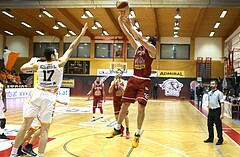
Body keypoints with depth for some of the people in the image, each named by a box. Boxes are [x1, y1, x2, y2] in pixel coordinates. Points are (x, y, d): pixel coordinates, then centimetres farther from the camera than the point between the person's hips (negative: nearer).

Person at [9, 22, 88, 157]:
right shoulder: (59, 63, -2)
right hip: (49, 97, -3)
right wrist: (81, 34, 9)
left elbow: (22, 68, 13)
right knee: (44, 129, 1)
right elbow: (71, 48, 2)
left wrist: (32, 61, 29)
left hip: (37, 94, 4)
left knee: (25, 124, 8)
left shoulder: (38, 64, 6)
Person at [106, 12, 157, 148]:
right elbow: (128, 35, 5)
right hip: (133, 79, 6)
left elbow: (139, 37, -19)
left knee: (141, 107, -8)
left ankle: (137, 135, 5)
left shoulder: (152, 49, -6)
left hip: (144, 81, -6)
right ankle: (118, 128, 23)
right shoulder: (138, 47, 12)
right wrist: (121, 22, -4)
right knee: (125, 105, 8)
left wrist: (130, 25, -15)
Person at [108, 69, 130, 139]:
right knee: (117, 115, 3)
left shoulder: (124, 82, -7)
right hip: (116, 100, 3)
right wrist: (114, 83, -22)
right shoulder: (113, 82, 1)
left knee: (125, 114, -10)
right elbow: (110, 91, -12)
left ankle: (127, 130, -1)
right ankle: (121, 128, 26)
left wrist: (119, 84, -30)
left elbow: (125, 91, -21)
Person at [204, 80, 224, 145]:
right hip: (211, 111, 7)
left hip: (217, 111, -7)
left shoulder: (219, 93, -11)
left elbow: (222, 104, -13)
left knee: (218, 126, 0)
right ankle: (211, 138, 26)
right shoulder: (209, 93, 10)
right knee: (209, 125, 13)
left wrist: (222, 114, -17)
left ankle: (220, 139, 12)